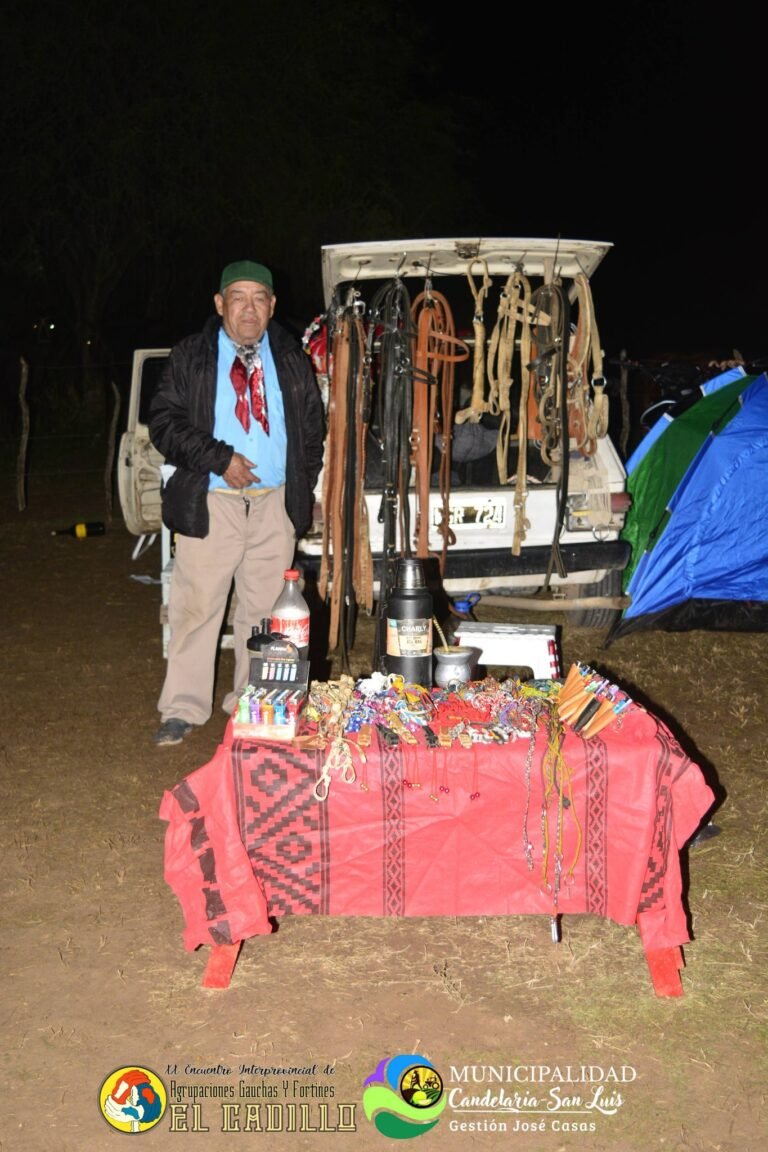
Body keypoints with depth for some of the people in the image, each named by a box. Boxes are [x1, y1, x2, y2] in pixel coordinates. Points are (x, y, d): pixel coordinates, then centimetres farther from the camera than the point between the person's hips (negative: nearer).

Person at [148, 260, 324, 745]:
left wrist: (302, 489, 6)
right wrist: (219, 459, -15)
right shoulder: (191, 357, 2)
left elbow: (314, 427, 16)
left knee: (265, 609, 9)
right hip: (211, 502, -2)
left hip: (276, 504, 3)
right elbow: (165, 422, -5)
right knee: (197, 606, -1)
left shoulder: (293, 360, 10)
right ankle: (183, 708, 9)